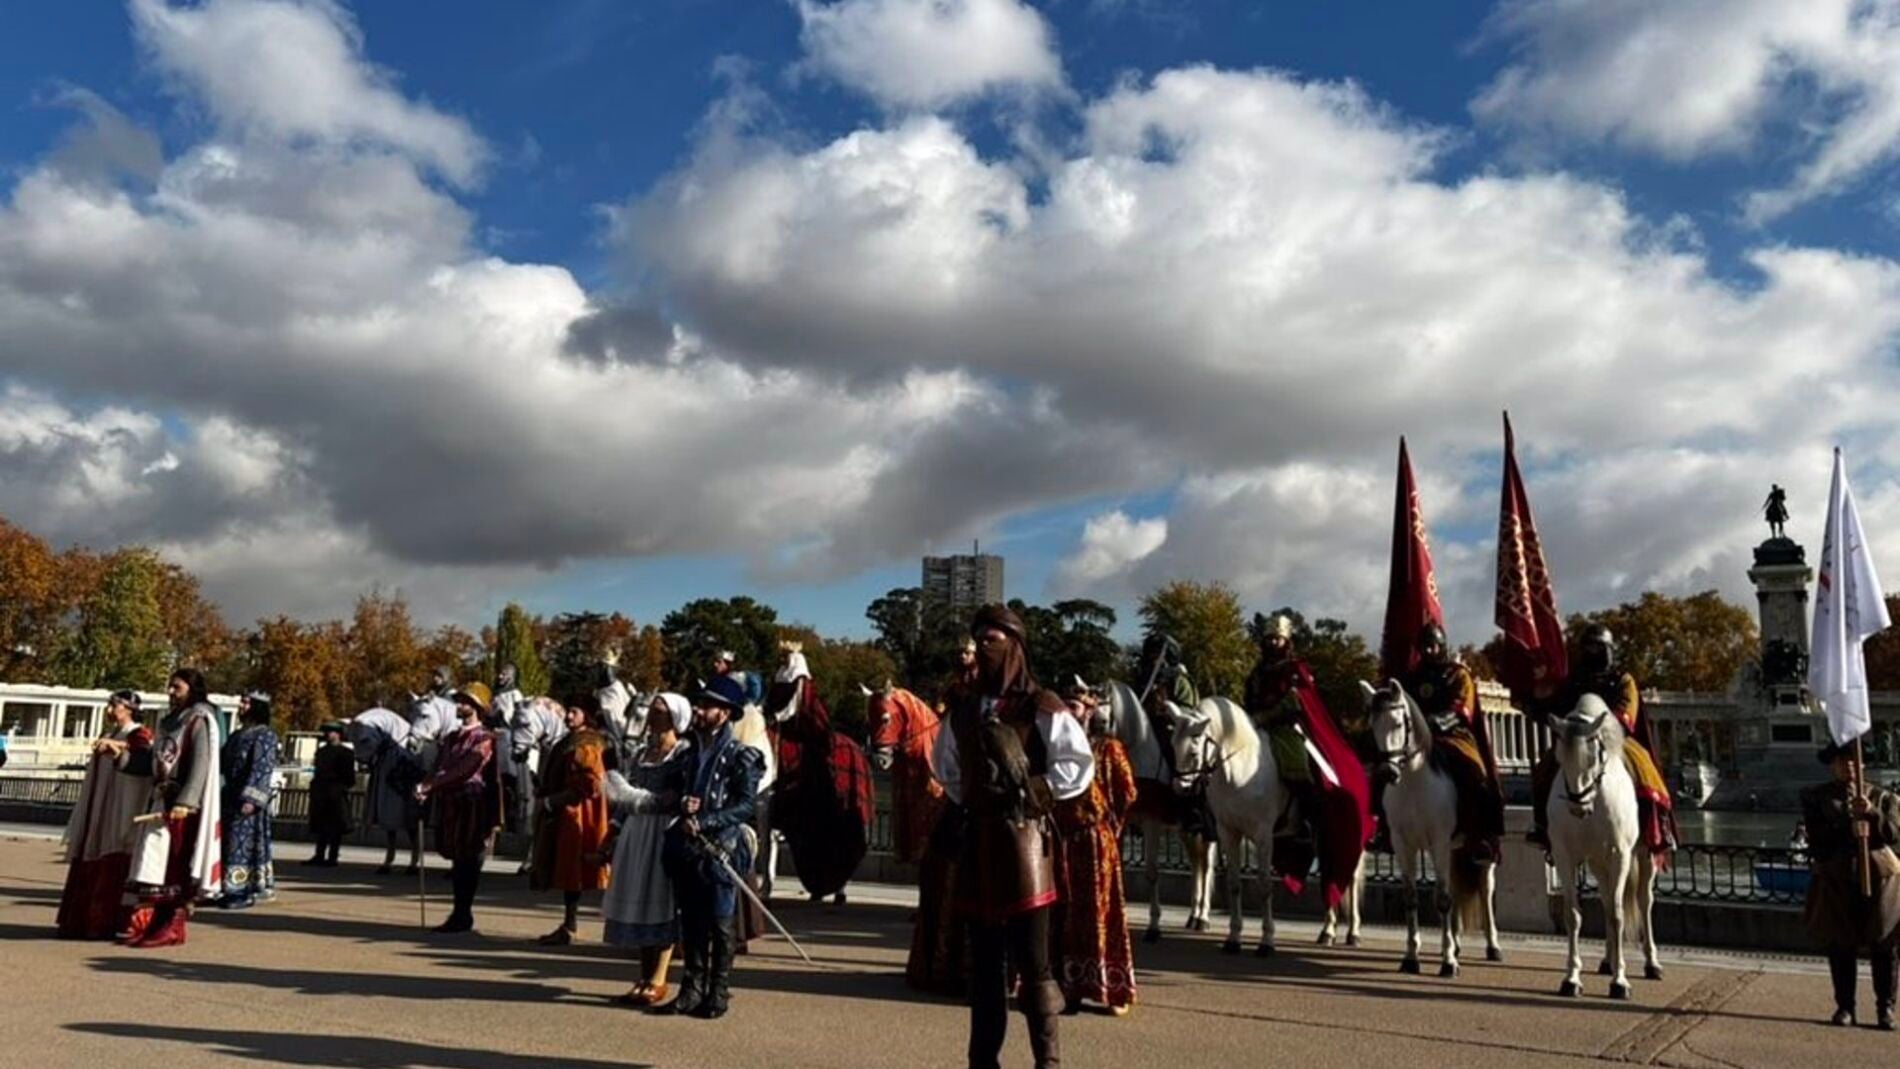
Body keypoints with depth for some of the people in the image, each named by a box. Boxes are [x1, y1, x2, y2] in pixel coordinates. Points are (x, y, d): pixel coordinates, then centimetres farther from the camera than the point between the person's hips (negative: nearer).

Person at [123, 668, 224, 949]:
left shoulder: (199, 721, -7)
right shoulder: (168, 720, 17)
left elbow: (201, 765, -15)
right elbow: (154, 761, 18)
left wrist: (185, 802, -23)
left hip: (185, 805, -7)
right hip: (161, 801, 7)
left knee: (178, 867, -3)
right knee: (153, 864, 5)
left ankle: (174, 926, 2)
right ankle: (145, 923, 7)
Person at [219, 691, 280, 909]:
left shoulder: (265, 736, -8)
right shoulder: (237, 735, 19)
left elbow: (261, 769, -16)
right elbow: (222, 763, 17)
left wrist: (251, 798, -23)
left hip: (248, 800, -8)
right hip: (230, 797, 8)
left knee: (243, 843, -7)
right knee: (229, 843, 10)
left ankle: (244, 892, -4)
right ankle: (233, 890, 16)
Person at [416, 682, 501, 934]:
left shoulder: (484, 739, -7)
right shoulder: (451, 738, 17)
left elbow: (462, 768, -17)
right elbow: (439, 768, 12)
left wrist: (429, 784, -21)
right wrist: (426, 788, -8)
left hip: (471, 807, -7)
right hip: (449, 806, 7)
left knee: (468, 862, -3)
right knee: (457, 861, 10)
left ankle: (463, 916, 1)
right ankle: (460, 915, 17)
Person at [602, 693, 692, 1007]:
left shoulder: (684, 754, -5)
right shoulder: (643, 753, 17)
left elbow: (677, 798, -16)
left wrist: (638, 798, -20)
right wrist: (618, 830, 13)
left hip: (665, 835, -7)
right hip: (636, 834, 7)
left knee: (661, 904, -4)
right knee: (638, 906, 7)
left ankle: (657, 981, 1)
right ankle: (645, 977, 15)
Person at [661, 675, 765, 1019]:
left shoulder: (741, 756, -5)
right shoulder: (691, 753, 15)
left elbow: (746, 804, -12)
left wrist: (703, 822, -19)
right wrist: (683, 806, -2)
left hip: (721, 850, -6)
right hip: (687, 849, 6)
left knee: (721, 925, 1)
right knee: (691, 923, 10)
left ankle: (718, 993, 10)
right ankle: (692, 989, 19)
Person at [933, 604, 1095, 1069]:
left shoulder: (1040, 707, -7)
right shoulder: (964, 707, 11)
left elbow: (1078, 765, -10)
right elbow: (945, 764, 26)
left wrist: (1033, 793, -9)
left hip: (1022, 838, -6)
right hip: (976, 839, 6)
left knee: (1033, 963, -3)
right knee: (984, 961, 13)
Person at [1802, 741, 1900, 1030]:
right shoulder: (1815, 797, 7)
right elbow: (1816, 836, -2)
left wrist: (1871, 813, -20)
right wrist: (1848, 823, -15)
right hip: (1835, 879, 0)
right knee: (1840, 947, 5)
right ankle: (1844, 1005, 16)